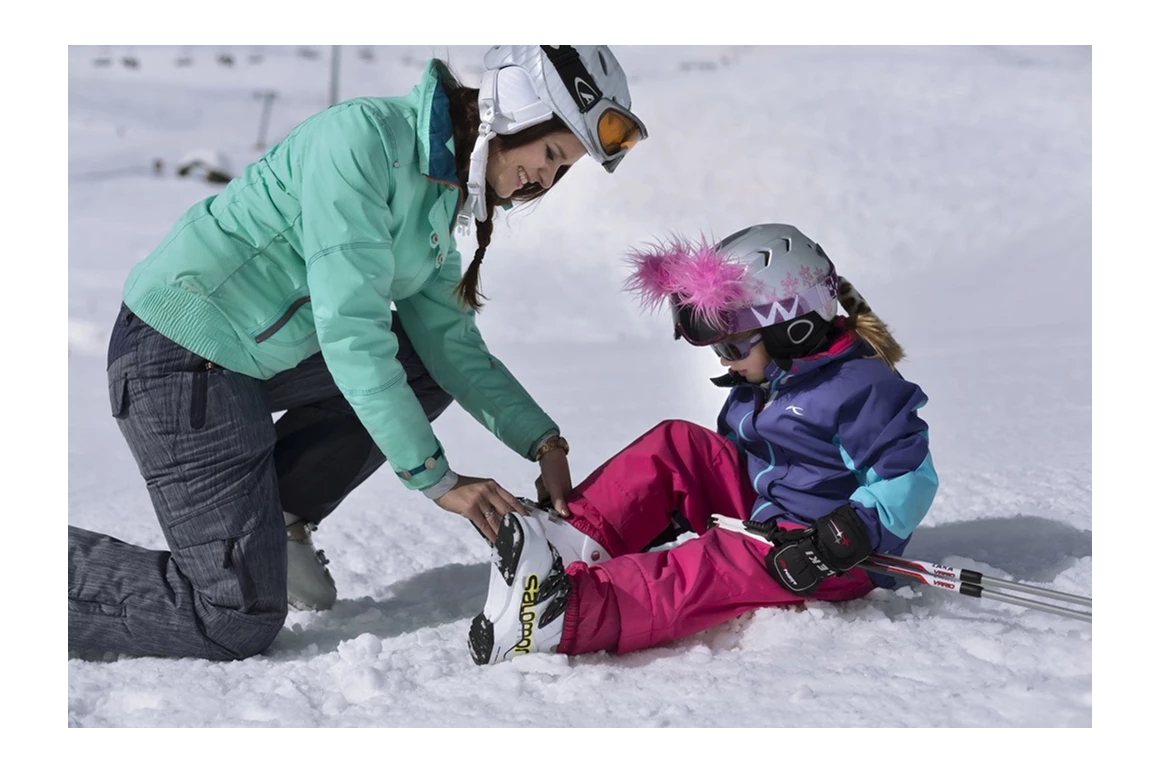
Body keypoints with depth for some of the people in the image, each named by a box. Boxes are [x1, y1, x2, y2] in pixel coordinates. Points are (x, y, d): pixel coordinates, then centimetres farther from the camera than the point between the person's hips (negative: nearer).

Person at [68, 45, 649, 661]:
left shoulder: (441, 194, 7)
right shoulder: (364, 135, -21)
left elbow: (449, 342, 7)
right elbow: (350, 330, -26)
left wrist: (544, 444, -3)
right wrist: (436, 478, -24)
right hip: (178, 355, -9)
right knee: (239, 623, -12)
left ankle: (275, 517, 9)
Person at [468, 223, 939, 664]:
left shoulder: (859, 384, -15)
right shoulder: (761, 383, 12)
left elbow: (909, 479, -20)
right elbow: (736, 452, 23)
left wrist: (849, 536, -32)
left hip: (835, 561, -9)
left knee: (710, 568, -37)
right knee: (676, 444, -5)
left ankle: (569, 612, -59)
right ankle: (579, 542, -24)